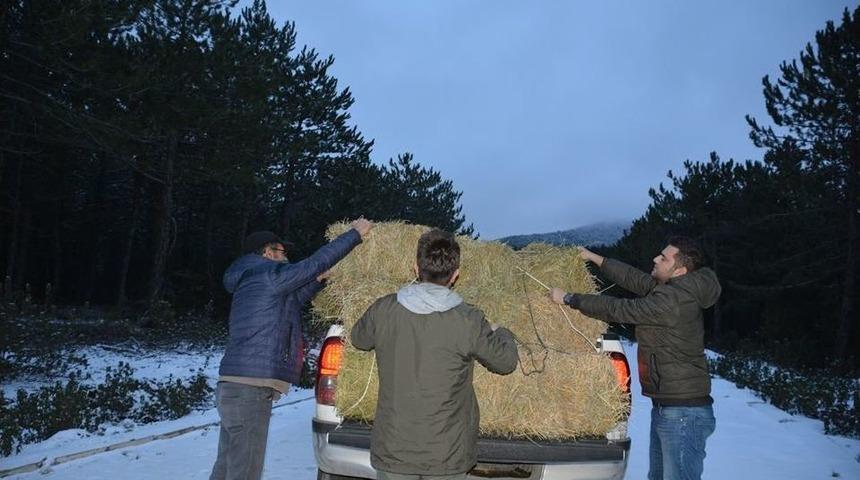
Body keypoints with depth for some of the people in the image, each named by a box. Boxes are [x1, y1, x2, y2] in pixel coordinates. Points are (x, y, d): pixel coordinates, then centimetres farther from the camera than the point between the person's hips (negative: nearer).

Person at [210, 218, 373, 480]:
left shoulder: (249, 283, 21)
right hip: (250, 390, -10)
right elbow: (317, 261, -6)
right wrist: (356, 234, 2)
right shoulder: (270, 274, -7)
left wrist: (318, 281, 26)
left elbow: (288, 303, 31)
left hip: (233, 387, 10)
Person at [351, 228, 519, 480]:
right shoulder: (468, 321, -17)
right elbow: (506, 362, -1)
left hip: (393, 451, 1)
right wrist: (501, 333, 20)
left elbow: (358, 339, 11)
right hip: (447, 456, -1)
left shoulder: (383, 310, -11)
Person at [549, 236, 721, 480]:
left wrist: (568, 298, -7)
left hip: (684, 413, -10)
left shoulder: (673, 300, -21)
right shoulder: (674, 291, 7)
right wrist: (595, 258, 22)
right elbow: (635, 278, 17)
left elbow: (618, 310, -17)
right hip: (665, 407, 10)